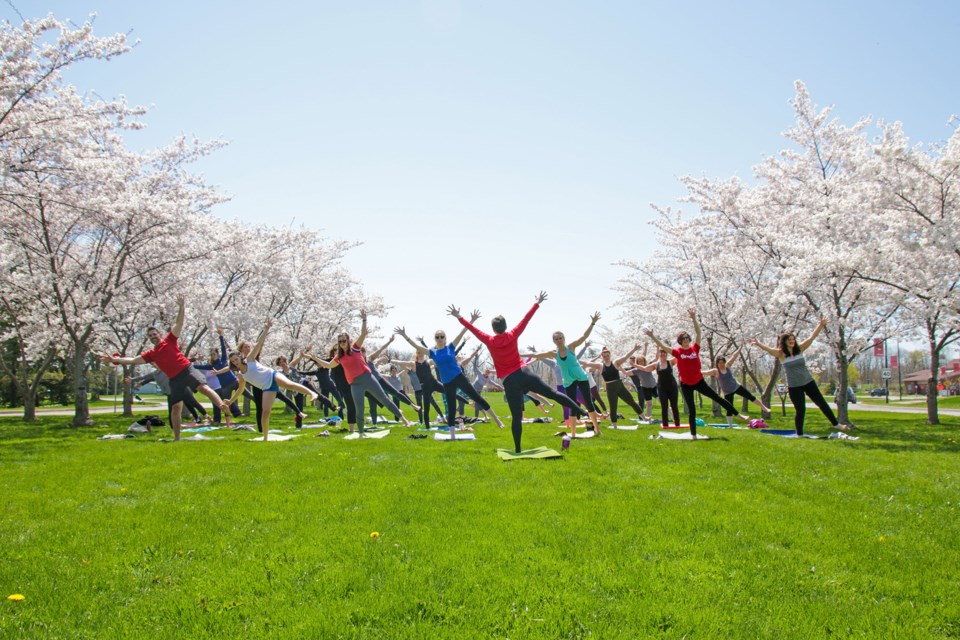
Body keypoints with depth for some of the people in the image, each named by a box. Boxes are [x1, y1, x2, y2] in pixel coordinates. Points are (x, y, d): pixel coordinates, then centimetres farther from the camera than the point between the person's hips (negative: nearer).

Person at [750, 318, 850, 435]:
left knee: (822, 403, 11)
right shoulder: (781, 354, -9)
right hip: (794, 387, -3)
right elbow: (768, 349, -25)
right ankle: (799, 434, 16)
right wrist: (758, 344, -43)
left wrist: (821, 325, -16)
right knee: (800, 410, 1)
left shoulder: (800, 349, -2)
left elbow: (812, 337, -6)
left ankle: (836, 424, 28)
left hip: (808, 382, 3)